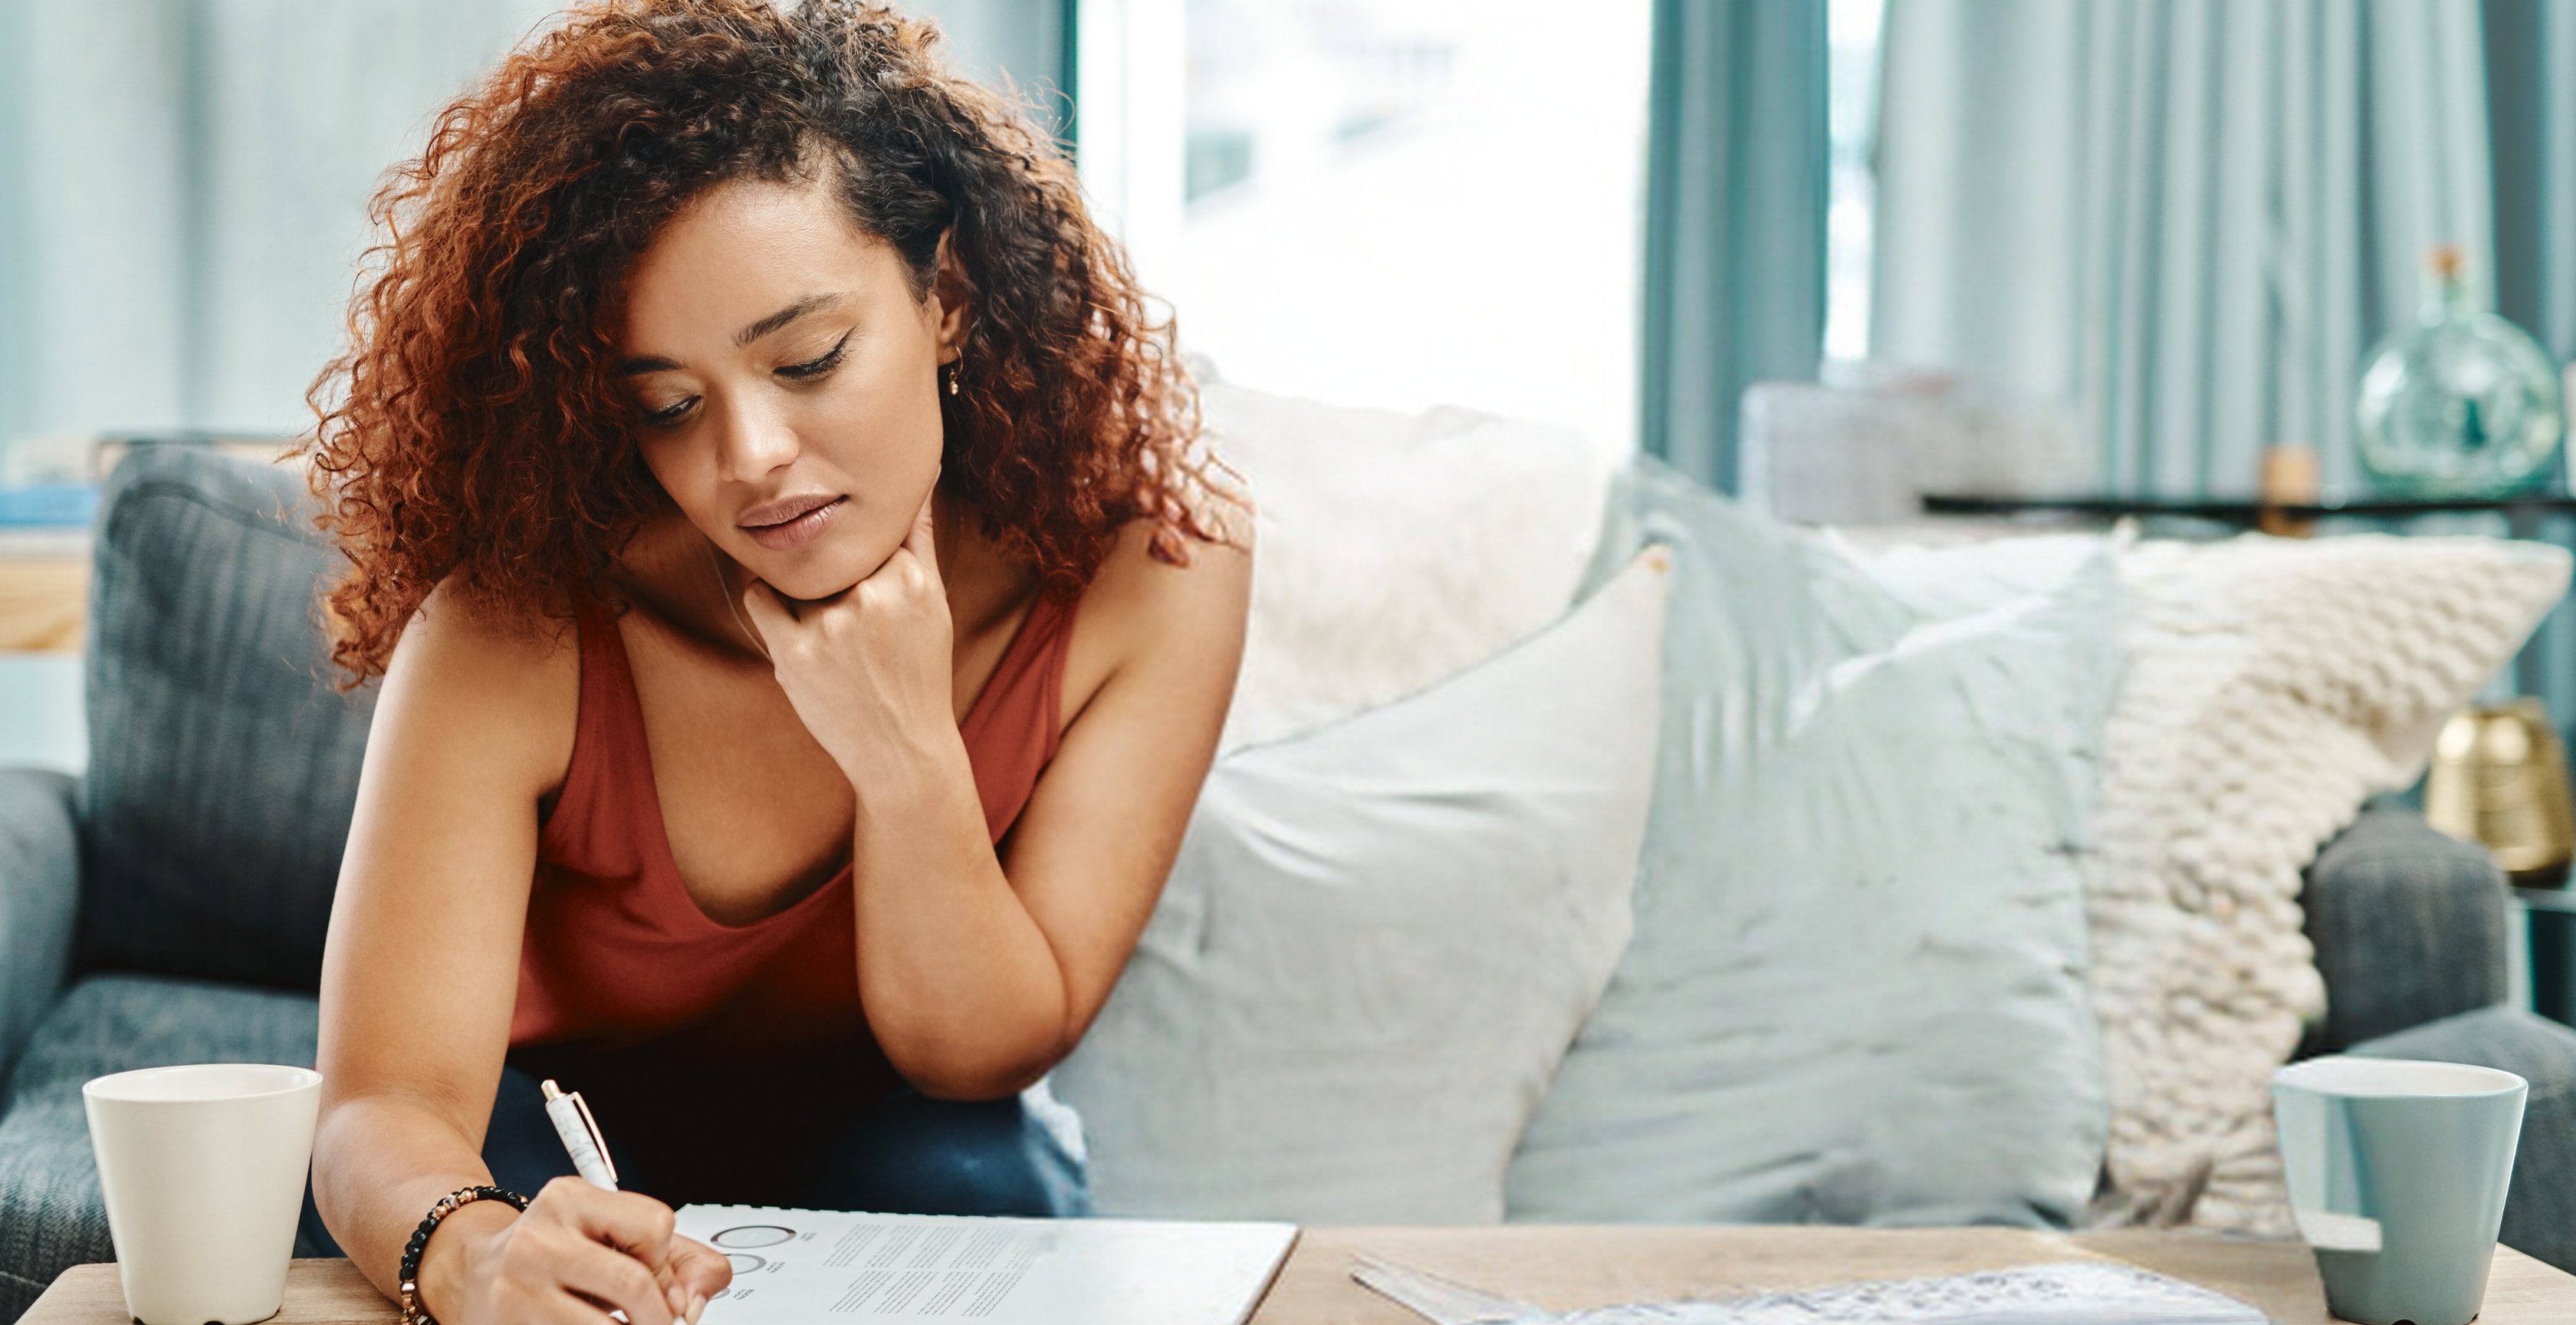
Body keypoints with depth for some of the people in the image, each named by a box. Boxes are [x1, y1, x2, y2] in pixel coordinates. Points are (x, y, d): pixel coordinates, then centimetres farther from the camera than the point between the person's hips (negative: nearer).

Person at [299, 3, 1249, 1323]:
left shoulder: (1155, 564, -22)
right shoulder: (513, 631, -27)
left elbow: (982, 1055, -15)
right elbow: (384, 1110, -32)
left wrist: (908, 751, -34)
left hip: (907, 1151, 0)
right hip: (568, 1155, 0)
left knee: (971, 1181, -33)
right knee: (453, 1207, -32)